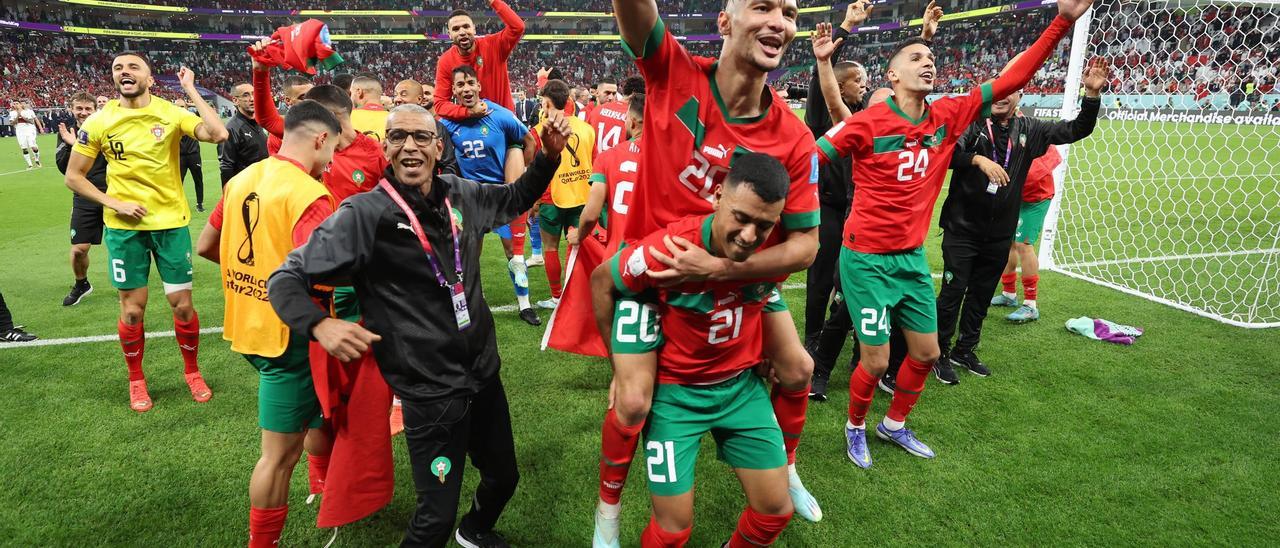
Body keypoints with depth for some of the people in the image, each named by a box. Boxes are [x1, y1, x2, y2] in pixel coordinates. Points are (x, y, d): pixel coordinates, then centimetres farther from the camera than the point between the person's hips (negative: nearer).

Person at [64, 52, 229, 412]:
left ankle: (193, 372, 24)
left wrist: (190, 89, -18)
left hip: (171, 222, -1)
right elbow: (73, 176, 5)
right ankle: (136, 380, 26)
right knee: (132, 308, 6)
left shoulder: (171, 113, -5)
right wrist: (113, 203, -8)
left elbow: (218, 134, -24)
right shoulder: (99, 122, -2)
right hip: (125, 226, 1)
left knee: (182, 304, 3)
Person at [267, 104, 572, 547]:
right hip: (430, 390, -6)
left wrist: (549, 156, 3)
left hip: (484, 370, 6)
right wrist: (319, 324, -31)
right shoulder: (364, 214, -16)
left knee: (504, 476, 24)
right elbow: (286, 278, -12)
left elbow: (516, 198, 19)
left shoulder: (462, 195, 0)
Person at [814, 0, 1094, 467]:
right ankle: (855, 427, 30)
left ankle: (895, 425, 39)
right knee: (876, 362, 0)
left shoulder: (948, 116, 1)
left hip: (914, 257, 6)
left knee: (926, 353, 15)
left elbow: (1011, 80, 3)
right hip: (867, 259, -6)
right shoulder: (867, 123, -14)